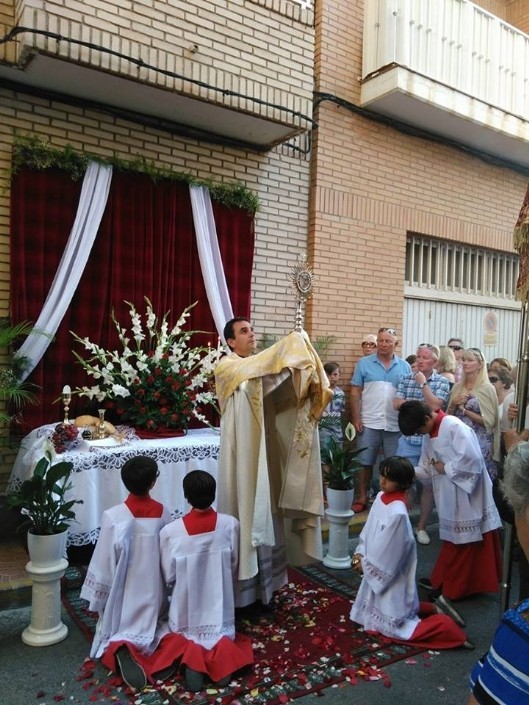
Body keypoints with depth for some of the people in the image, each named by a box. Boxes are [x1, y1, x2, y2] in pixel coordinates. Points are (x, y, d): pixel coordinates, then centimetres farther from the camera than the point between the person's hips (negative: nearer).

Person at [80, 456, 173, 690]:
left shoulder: (113, 517, -21)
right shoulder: (163, 513, -12)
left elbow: (104, 563, -13)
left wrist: (96, 601, 2)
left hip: (123, 592, -2)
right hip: (152, 590, 3)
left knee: (114, 632, 19)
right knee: (148, 628, 26)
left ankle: (120, 649, -18)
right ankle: (162, 641, -10)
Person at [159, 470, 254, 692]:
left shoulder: (170, 531, -22)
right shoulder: (230, 524, -18)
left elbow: (169, 576, -8)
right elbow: (233, 567, -3)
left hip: (188, 611, -1)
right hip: (219, 606, 1)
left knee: (185, 636, 29)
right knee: (222, 633, 31)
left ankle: (191, 653, -5)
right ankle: (223, 650, -3)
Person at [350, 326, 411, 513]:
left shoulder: (404, 366, 6)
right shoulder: (364, 363, 1)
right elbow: (355, 393, 0)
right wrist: (356, 419, -7)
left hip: (396, 425, 1)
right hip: (369, 424, -1)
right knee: (365, 463, 7)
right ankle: (362, 498, 19)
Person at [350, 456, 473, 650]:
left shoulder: (397, 513, -30)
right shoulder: (381, 497, -4)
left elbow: (388, 553, -24)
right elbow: (368, 530, 7)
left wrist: (365, 565, -11)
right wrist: (360, 554, -3)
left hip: (391, 576, -9)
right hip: (378, 571, 9)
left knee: (393, 625, -1)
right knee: (371, 612, 25)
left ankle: (446, 627, 9)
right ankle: (435, 608, 26)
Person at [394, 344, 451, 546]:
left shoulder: (442, 382, -2)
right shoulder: (406, 379, 6)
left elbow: (435, 405, -15)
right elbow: (397, 404, -3)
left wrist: (423, 384, -11)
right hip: (408, 439, 2)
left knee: (428, 484, 8)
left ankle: (421, 527, 22)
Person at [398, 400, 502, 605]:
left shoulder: (454, 426, -22)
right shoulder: (429, 435, 6)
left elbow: (471, 458, -30)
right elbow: (427, 468, 9)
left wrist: (445, 468, -18)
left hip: (467, 494, -9)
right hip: (450, 497, 9)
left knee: (466, 542, 7)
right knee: (452, 538, 20)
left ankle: (456, 587, 19)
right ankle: (442, 581, 32)